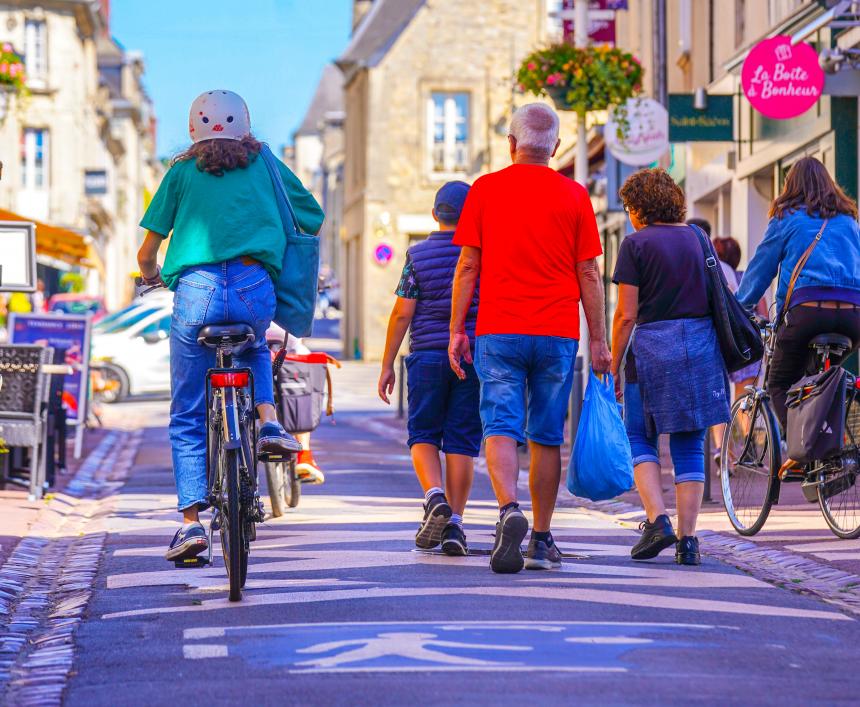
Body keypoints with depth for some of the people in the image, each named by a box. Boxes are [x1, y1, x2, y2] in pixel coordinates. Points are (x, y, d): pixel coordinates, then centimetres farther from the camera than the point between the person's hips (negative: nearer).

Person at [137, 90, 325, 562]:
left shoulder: (182, 171, 15)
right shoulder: (263, 164, 18)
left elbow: (148, 250, 12)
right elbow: (315, 220, 24)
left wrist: (150, 274, 35)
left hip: (197, 289, -1)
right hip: (255, 288, 1)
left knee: (187, 417, 10)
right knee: (254, 348, 37)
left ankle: (191, 519, -2)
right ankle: (269, 420, 11)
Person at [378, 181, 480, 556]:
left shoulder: (418, 254, 0)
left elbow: (402, 313, -3)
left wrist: (387, 365, 3)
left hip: (427, 356, -1)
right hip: (474, 357, 1)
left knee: (423, 435, 8)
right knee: (461, 441, 4)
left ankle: (435, 497, -17)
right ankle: (455, 522, 0)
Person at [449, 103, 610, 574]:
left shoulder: (485, 190, 3)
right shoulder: (574, 196, 3)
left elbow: (468, 266, 2)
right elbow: (588, 275, 2)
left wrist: (457, 330, 7)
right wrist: (598, 340, 8)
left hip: (498, 331, -1)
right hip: (557, 334, 1)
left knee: (501, 428, -4)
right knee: (547, 436, 9)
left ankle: (509, 509, -29)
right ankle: (542, 540, 13)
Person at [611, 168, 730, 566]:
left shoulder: (636, 244, -5)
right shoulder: (696, 238, 10)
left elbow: (626, 314, -8)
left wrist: (613, 368, -1)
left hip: (653, 345, -4)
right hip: (701, 343, 4)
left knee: (640, 436, 10)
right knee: (689, 445, 7)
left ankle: (657, 520, -8)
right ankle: (687, 540, 2)